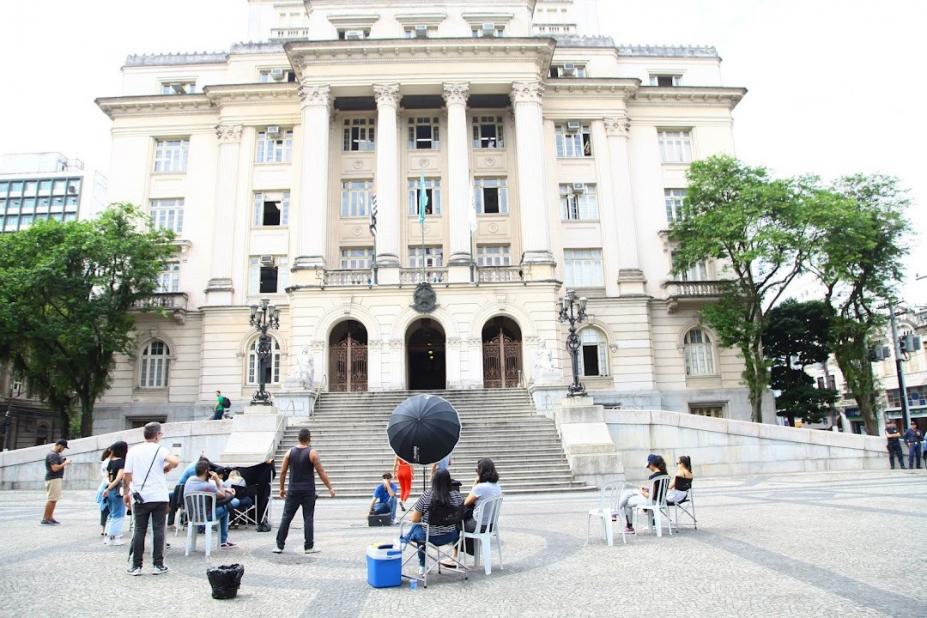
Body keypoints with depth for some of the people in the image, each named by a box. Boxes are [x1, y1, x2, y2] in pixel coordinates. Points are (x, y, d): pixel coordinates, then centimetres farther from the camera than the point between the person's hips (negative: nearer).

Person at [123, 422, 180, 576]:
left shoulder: (133, 451, 6)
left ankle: (136, 566, 9)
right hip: (159, 496, -2)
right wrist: (164, 470, -1)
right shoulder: (159, 449, -3)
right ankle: (158, 565, 5)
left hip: (140, 497, 2)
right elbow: (175, 462, -21)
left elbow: (127, 475, 3)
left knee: (139, 531, 8)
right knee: (158, 530, 3)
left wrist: (126, 493, 14)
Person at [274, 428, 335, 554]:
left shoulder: (290, 452, 2)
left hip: (293, 491, 3)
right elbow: (321, 472, -7)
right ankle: (309, 546, 5)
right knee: (308, 518, 3)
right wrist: (330, 488, 0)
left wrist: (282, 488, 16)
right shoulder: (312, 453, -8)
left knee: (286, 517, 9)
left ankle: (279, 545, 12)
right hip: (308, 491, -3)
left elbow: (282, 472, 5)